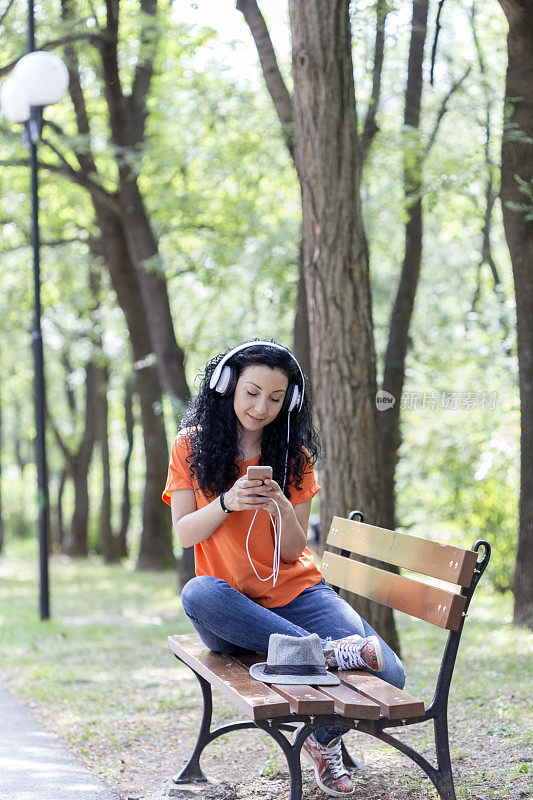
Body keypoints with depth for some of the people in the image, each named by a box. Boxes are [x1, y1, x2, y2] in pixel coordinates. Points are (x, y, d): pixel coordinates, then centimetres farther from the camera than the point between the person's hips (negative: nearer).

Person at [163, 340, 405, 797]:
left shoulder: (294, 455, 5)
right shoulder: (192, 446, 3)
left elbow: (292, 551, 0)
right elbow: (185, 533, -4)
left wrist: (281, 508, -21)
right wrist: (227, 502, -22)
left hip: (296, 593, 1)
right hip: (231, 606, -1)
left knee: (388, 676, -20)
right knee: (198, 594, -40)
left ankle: (324, 737, 11)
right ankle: (324, 651, -36)